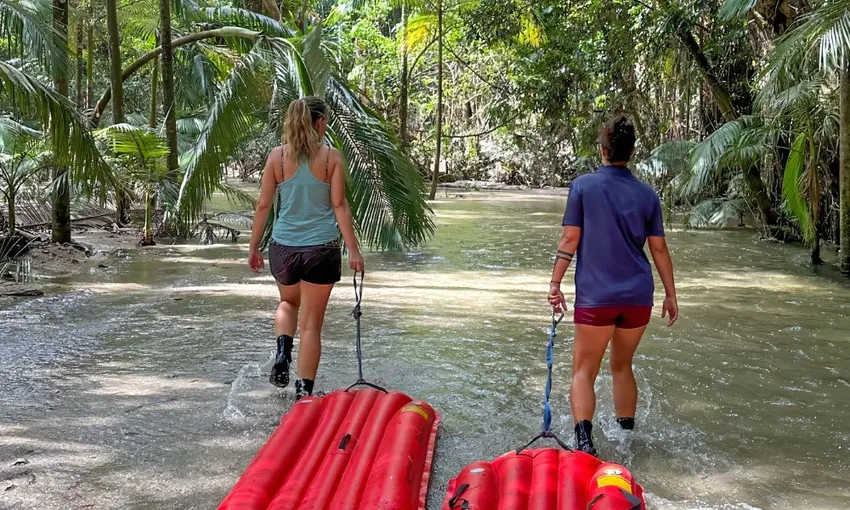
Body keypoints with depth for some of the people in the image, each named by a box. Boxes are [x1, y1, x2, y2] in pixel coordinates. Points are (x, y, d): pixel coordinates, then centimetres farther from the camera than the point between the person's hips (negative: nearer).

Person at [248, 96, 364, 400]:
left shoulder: (277, 156, 1)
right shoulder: (331, 157, -4)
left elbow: (264, 204, 2)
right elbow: (339, 205, -7)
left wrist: (254, 247, 11)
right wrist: (353, 250, -4)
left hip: (283, 247, 2)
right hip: (321, 248, -2)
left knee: (288, 302, 30)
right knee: (311, 323, 8)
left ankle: (283, 351, 4)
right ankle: (304, 392, 8)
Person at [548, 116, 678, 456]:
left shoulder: (583, 186, -3)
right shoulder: (647, 194, 6)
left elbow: (570, 239, -6)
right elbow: (659, 248, 7)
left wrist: (555, 283, -1)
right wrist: (671, 294, 14)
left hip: (595, 296, -3)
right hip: (638, 296, 4)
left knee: (584, 371, 2)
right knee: (622, 367, 21)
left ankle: (583, 437, -19)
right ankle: (627, 435, 28)